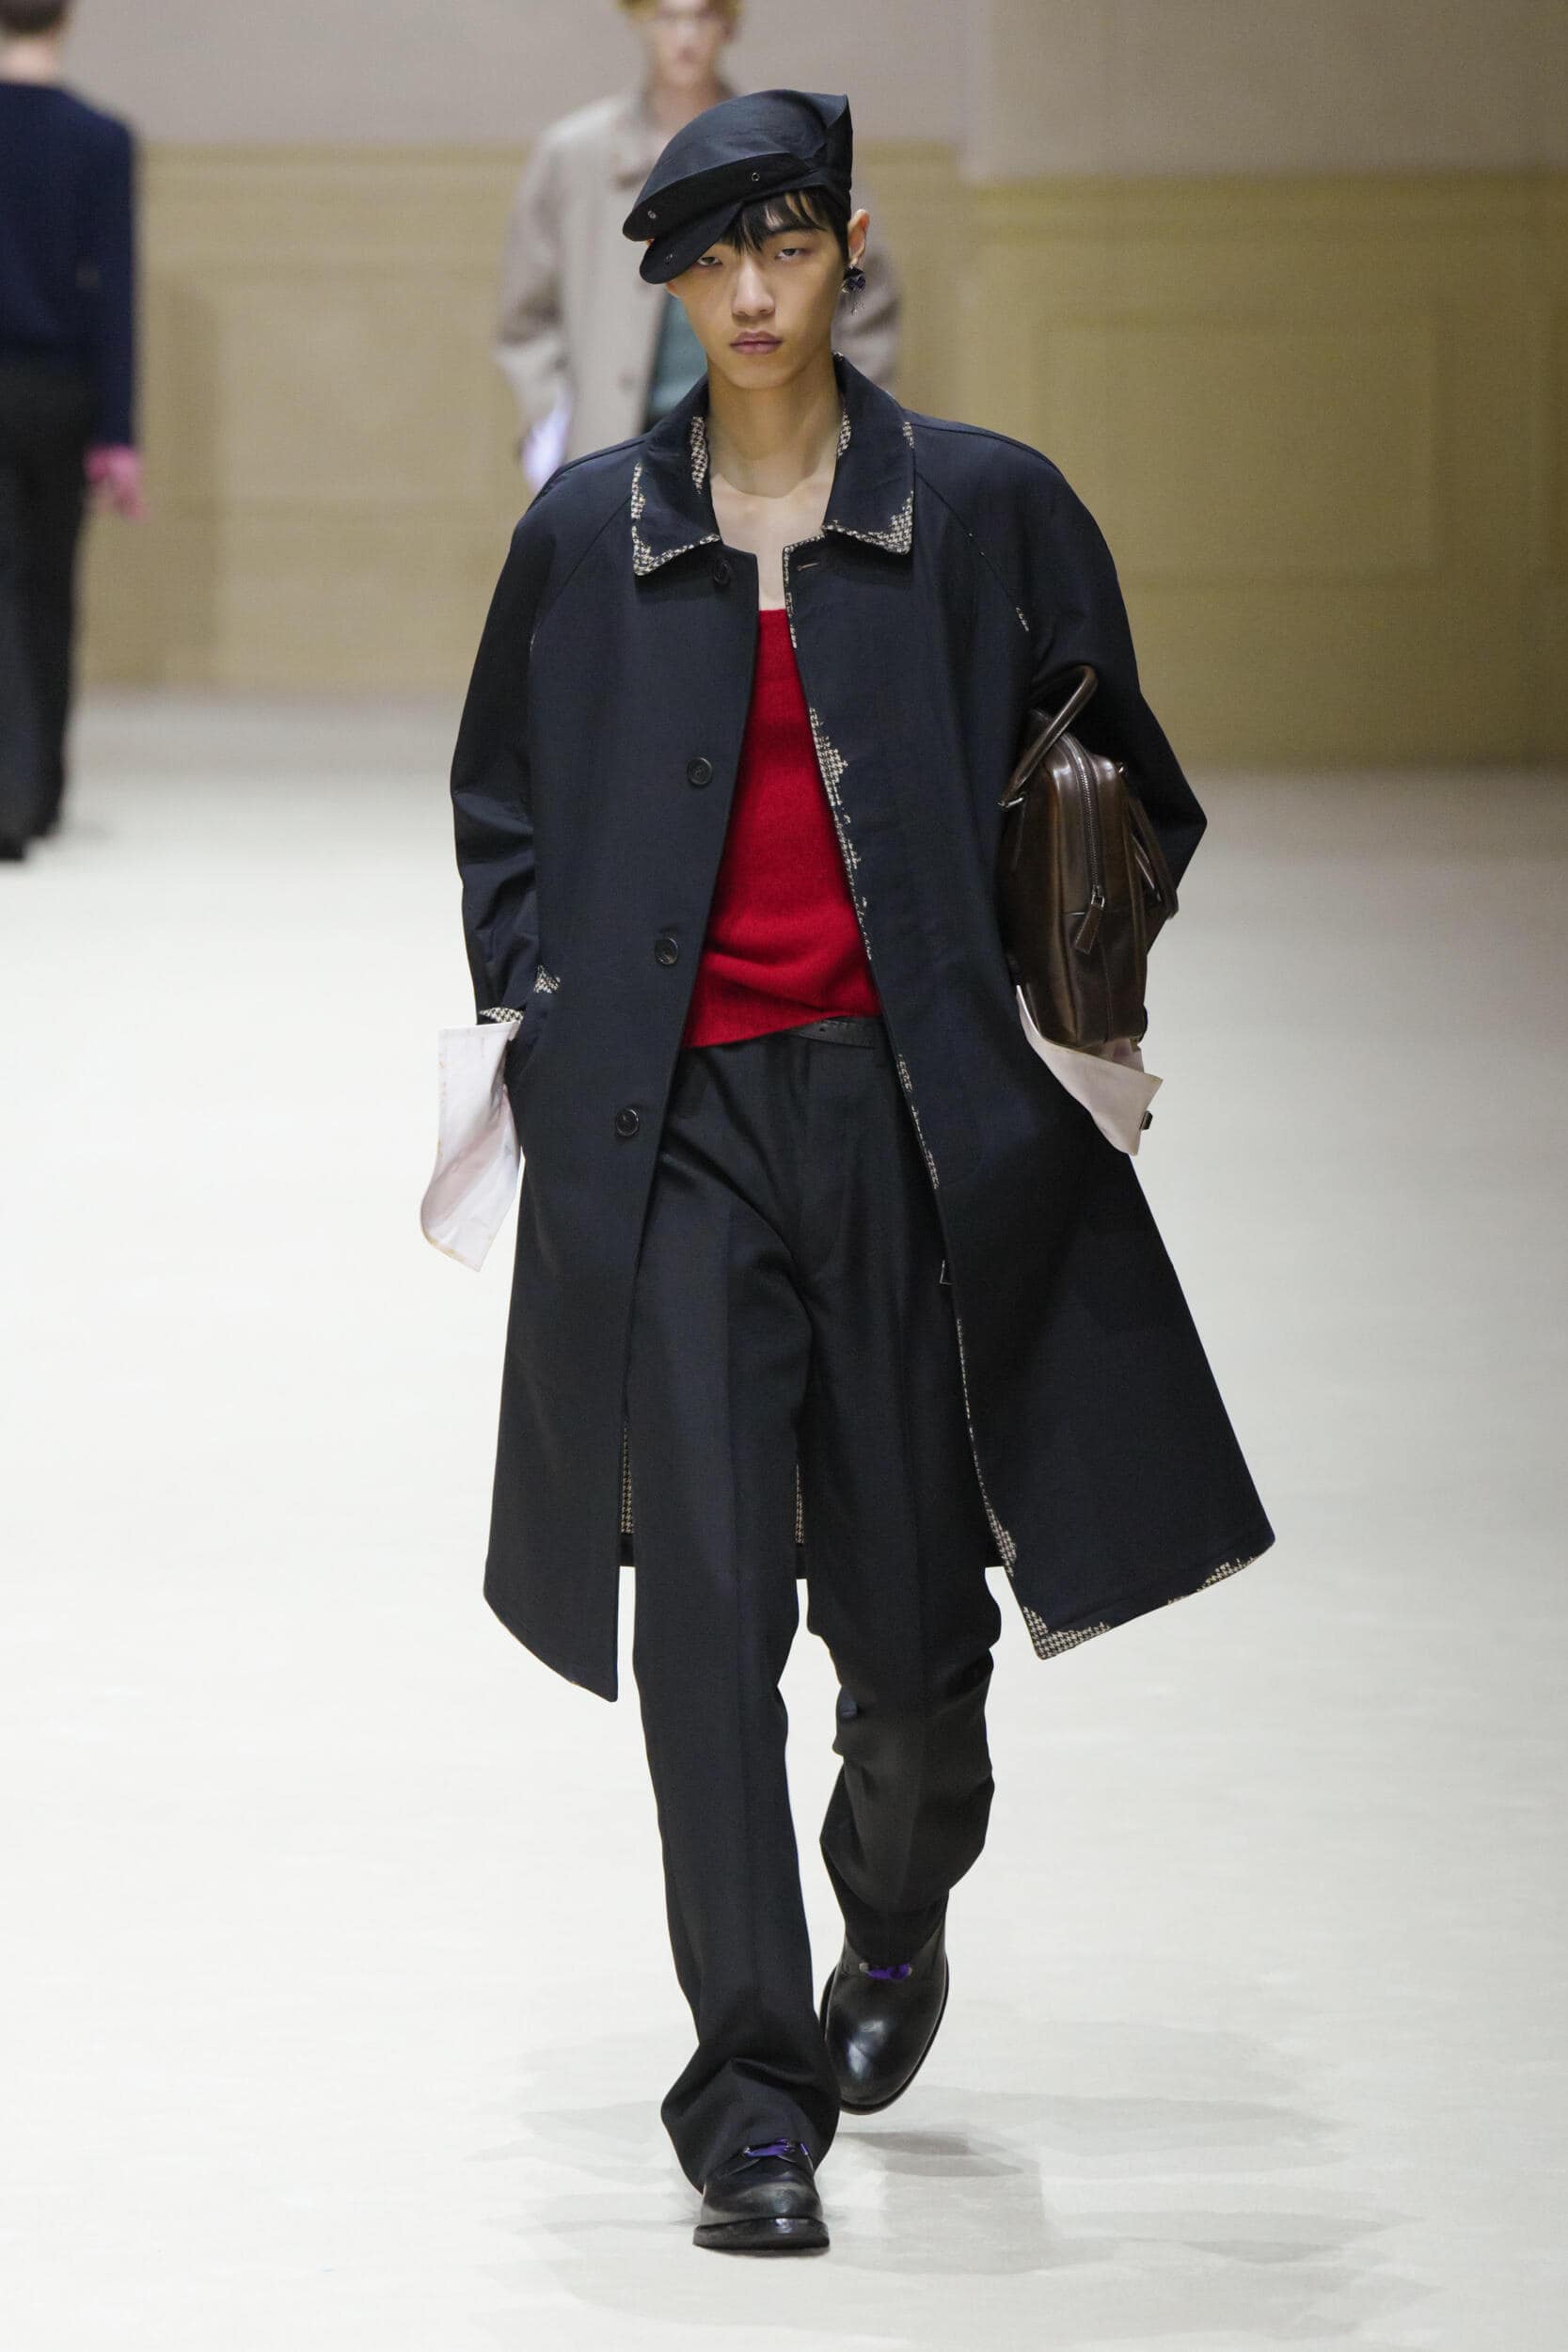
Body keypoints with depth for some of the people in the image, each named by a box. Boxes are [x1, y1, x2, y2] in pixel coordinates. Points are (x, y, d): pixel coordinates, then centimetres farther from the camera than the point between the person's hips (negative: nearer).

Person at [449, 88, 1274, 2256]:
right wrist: (533, 1002, 6)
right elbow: (502, 801, 19)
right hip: (678, 1120, 0)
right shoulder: (588, 534, 7)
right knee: (709, 1599, -10)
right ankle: (756, 2101, -8)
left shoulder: (987, 510, 3)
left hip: (914, 1112, 0)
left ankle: (900, 1916, 41)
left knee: (911, 1605, 7)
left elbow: (1114, 783, 11)